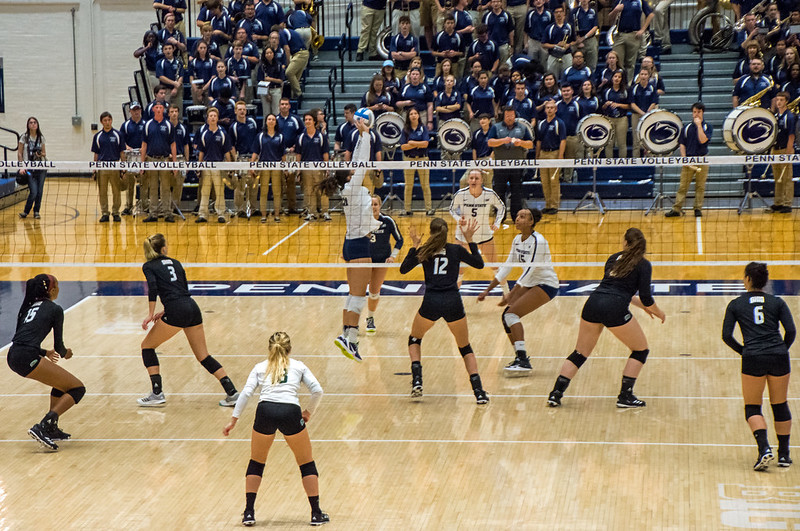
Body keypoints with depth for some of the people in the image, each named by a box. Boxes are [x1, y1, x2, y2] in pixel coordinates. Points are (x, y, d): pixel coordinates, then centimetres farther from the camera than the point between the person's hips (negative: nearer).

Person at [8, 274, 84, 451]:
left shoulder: (29, 306, 26)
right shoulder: (55, 310, 6)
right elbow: (58, 346, 8)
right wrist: (65, 354, 32)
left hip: (13, 357, 8)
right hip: (27, 358, -8)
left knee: (61, 382, 28)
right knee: (77, 389, -3)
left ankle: (52, 428, 25)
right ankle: (42, 428, -16)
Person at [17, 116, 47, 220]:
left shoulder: (41, 138, 8)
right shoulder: (24, 137, 0)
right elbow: (19, 153, 0)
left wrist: (41, 154, -8)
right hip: (29, 168, -3)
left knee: (40, 191, 2)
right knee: (33, 192, -12)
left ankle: (36, 211, 18)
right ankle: (26, 211, 7)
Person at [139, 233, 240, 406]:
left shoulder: (149, 266, 8)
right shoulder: (175, 263, 23)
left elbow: (153, 287, -11)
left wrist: (151, 313, -7)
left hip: (176, 313, -5)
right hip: (193, 308, 5)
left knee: (147, 345, 13)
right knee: (203, 356, 14)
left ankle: (157, 394, 6)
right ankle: (232, 393, 5)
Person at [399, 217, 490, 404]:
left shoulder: (424, 251, 7)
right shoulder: (456, 250, 7)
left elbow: (403, 269, 17)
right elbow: (479, 264, 21)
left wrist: (415, 246, 19)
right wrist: (470, 239, 20)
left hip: (431, 303, 0)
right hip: (453, 303, 1)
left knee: (415, 339, 26)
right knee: (465, 348, 16)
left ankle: (417, 381, 7)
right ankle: (479, 392, 1)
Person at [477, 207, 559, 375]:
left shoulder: (538, 241, -22)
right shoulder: (517, 240, 4)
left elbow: (529, 271, -25)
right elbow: (507, 267, 10)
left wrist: (510, 296, -26)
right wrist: (487, 290, 6)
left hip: (546, 285, -8)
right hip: (530, 284, 8)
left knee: (511, 314, -20)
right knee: (506, 316, -1)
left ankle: (523, 361, -21)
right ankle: (520, 358, 9)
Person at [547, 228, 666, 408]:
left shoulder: (614, 258, 21)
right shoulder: (643, 265, 5)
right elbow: (646, 298, -2)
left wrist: (643, 306, 38)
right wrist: (658, 312, 19)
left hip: (593, 303, 5)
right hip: (615, 310, -5)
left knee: (579, 353, 17)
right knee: (641, 350, 15)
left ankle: (556, 393, 7)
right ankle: (625, 396, 9)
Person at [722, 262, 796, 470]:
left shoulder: (735, 304, 7)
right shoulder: (777, 302, 9)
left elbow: (726, 335, 2)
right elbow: (791, 330, -1)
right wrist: (782, 350, 14)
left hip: (753, 360, -2)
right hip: (779, 359, 2)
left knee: (752, 408, 9)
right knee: (780, 406, 17)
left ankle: (764, 448, -13)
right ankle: (784, 454, 22)